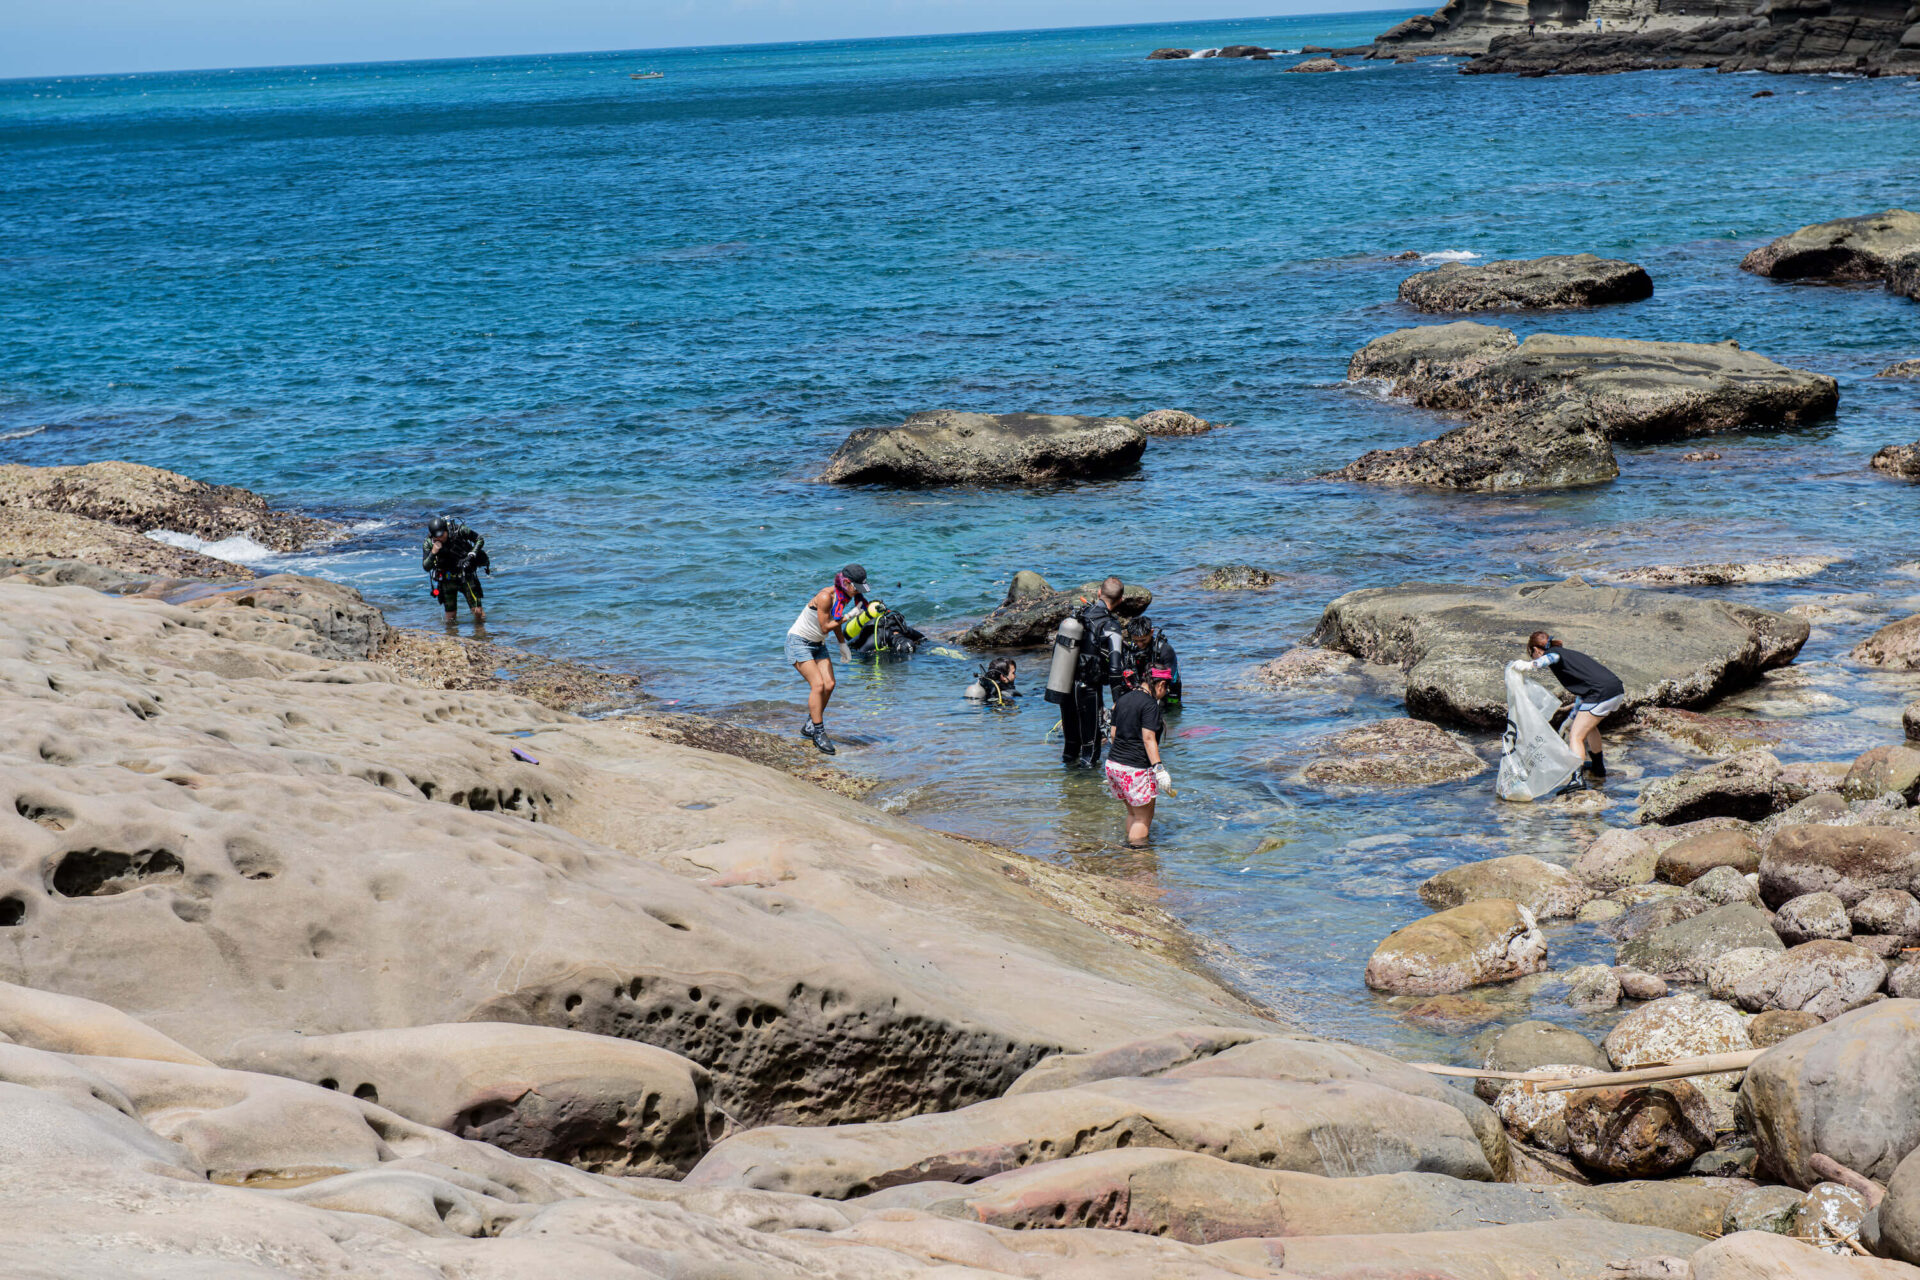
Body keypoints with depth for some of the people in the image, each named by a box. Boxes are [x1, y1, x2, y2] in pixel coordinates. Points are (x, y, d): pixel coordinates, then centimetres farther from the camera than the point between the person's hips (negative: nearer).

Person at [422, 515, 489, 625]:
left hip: (466, 576, -1)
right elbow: (426, 567, -18)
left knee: (478, 612, -7)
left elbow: (480, 540, -5)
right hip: (447, 579, 1)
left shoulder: (459, 530, -20)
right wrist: (433, 553, -35)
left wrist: (471, 555, -19)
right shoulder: (428, 543, -16)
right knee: (450, 617, 3)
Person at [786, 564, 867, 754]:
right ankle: (819, 733, -14)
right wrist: (850, 616, -28)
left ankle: (809, 727, 11)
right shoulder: (825, 597, -27)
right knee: (818, 684, -19)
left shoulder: (845, 596, -2)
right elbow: (825, 627, -25)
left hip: (818, 645, 8)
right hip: (799, 642, -8)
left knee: (829, 685, -5)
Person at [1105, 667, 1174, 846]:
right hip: (1136, 769, -8)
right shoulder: (1150, 704, -14)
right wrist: (1159, 768, -24)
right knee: (1144, 817, 4)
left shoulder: (1122, 699, 10)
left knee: (1132, 812, 22)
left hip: (1113, 763, 8)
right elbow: (1148, 739, -22)